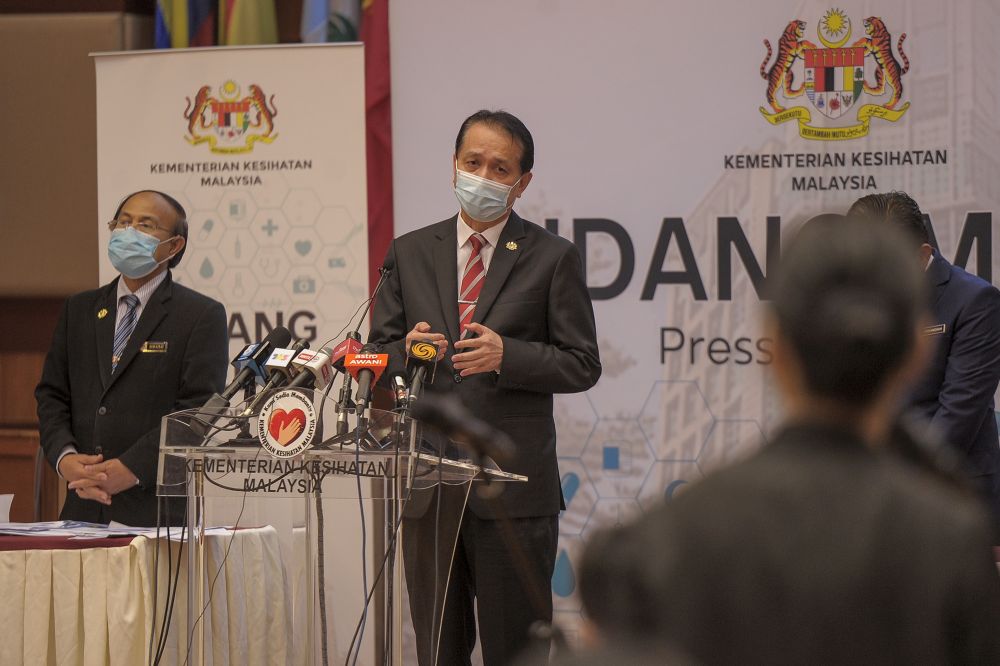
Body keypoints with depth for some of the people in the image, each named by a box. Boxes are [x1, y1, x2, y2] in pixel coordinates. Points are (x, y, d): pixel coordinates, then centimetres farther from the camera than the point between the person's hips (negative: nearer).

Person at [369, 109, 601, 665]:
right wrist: (406, 352, -12)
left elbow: (582, 365, -1)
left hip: (514, 488, -3)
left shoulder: (553, 258, 3)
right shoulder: (409, 253, 12)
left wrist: (506, 355, -17)